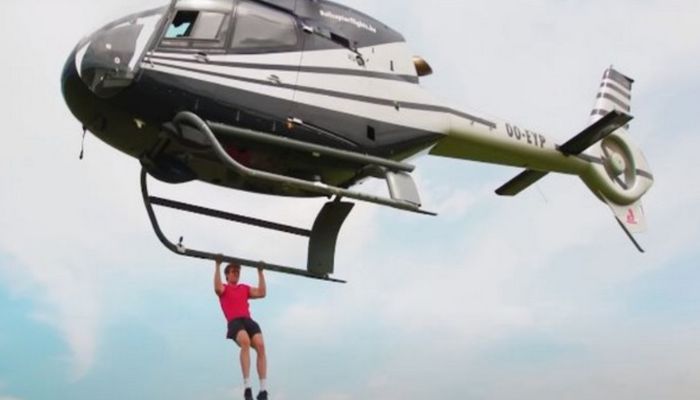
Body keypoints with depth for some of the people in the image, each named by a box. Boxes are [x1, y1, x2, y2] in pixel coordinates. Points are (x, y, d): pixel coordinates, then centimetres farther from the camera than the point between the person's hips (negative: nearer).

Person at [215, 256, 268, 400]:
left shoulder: (244, 288, 33)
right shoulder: (224, 288, 20)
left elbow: (261, 293, 22)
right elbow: (217, 288, -5)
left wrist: (260, 272, 26)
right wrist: (218, 266, -3)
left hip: (248, 320, 4)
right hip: (234, 322, -4)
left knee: (260, 345, -25)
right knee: (245, 342, -37)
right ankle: (247, 387, -40)